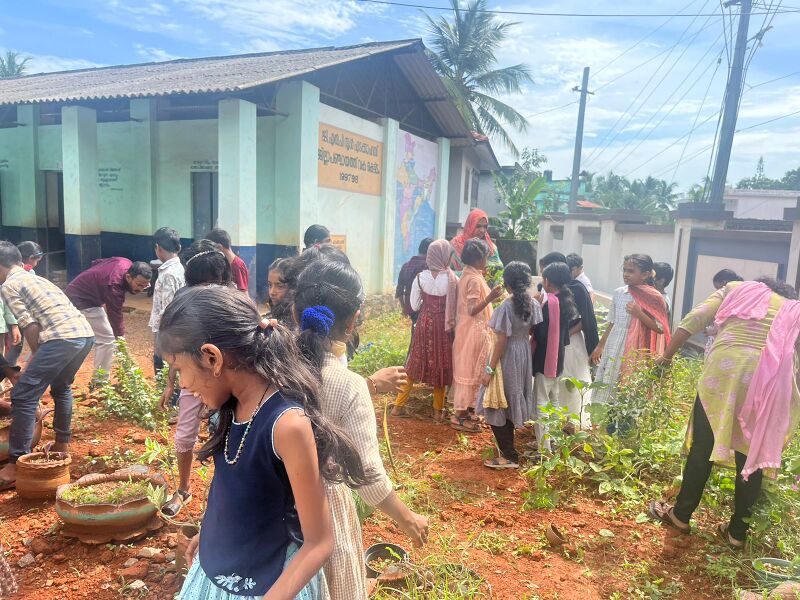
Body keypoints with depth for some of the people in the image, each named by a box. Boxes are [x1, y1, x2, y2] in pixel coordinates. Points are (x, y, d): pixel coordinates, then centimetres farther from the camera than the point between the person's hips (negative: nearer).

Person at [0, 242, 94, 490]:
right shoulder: (37, 278, 32)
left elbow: (30, 327, -3)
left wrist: (38, 359, 10)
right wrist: (41, 362, 36)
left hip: (62, 338, -9)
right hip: (86, 333, 9)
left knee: (23, 397, -1)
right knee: (61, 387, 30)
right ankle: (62, 444, 39)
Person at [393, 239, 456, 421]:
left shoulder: (420, 277, -9)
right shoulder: (452, 279, -14)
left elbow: (414, 306, -2)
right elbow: (457, 306, -8)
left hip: (424, 324, 1)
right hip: (443, 326, -1)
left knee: (414, 363, 14)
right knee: (441, 366, 13)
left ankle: (399, 405, 19)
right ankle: (438, 410, 21)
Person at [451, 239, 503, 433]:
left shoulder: (467, 275, 10)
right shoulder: (474, 279, -20)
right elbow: (472, 310, -24)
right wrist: (490, 297, -37)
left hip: (468, 330, 10)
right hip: (474, 331, -10)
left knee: (466, 370, 15)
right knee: (471, 372, -2)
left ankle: (462, 412, 25)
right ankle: (460, 416, 6)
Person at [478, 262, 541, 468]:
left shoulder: (506, 307, -20)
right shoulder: (533, 304, -1)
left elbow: (501, 341, -19)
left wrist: (490, 370, -13)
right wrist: (530, 360, 14)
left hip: (507, 358, -7)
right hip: (524, 356, 7)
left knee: (496, 406, 6)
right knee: (510, 403, 20)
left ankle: (509, 457, 10)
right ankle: (508, 449, 32)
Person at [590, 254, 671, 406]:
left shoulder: (654, 298, -8)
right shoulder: (619, 293, 6)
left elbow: (661, 328, -9)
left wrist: (639, 314, -20)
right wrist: (600, 346, 17)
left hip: (634, 353, -5)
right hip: (612, 350, 5)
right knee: (605, 391, 8)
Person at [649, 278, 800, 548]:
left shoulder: (736, 289, 21)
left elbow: (692, 321, 8)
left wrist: (666, 356, 13)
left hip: (724, 371, -1)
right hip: (770, 381, 2)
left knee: (703, 447, 8)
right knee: (752, 456, 13)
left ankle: (681, 514, 21)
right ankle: (738, 531, 22)